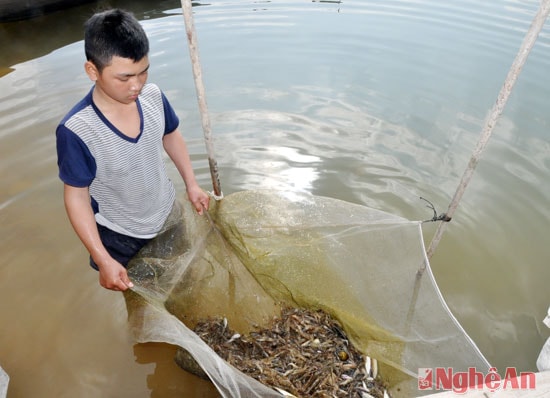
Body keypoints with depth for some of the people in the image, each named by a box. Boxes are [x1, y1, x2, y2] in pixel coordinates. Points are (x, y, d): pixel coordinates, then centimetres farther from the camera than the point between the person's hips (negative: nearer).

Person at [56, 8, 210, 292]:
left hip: (167, 212, 4)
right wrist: (103, 259, -21)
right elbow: (76, 196, -21)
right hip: (120, 234, -3)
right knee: (136, 292, 24)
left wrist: (191, 184, 1)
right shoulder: (76, 131, -32)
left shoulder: (153, 96, -20)